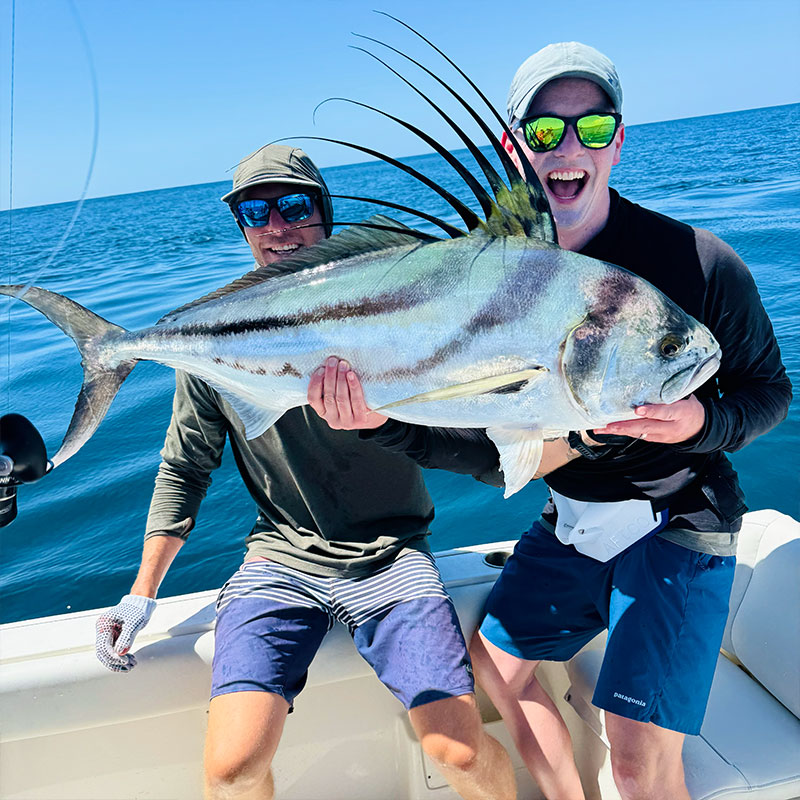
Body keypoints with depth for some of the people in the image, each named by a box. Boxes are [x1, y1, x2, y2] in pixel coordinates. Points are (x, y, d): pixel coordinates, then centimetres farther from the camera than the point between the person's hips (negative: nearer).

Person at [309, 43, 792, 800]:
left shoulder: (697, 262, -18)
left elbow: (769, 388, -6)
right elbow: (493, 452, -8)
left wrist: (701, 422, -28)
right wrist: (385, 420, -23)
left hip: (676, 525, -4)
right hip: (569, 521, 5)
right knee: (495, 662, 14)